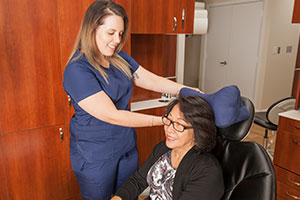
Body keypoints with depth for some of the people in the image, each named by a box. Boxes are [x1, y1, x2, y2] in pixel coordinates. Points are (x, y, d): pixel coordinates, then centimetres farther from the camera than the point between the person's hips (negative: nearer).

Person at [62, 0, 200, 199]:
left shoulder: (119, 58, 2)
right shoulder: (77, 70, -23)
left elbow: (151, 80, 0)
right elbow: (112, 115, -26)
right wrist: (163, 120, -26)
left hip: (127, 147, 7)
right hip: (94, 156, -6)